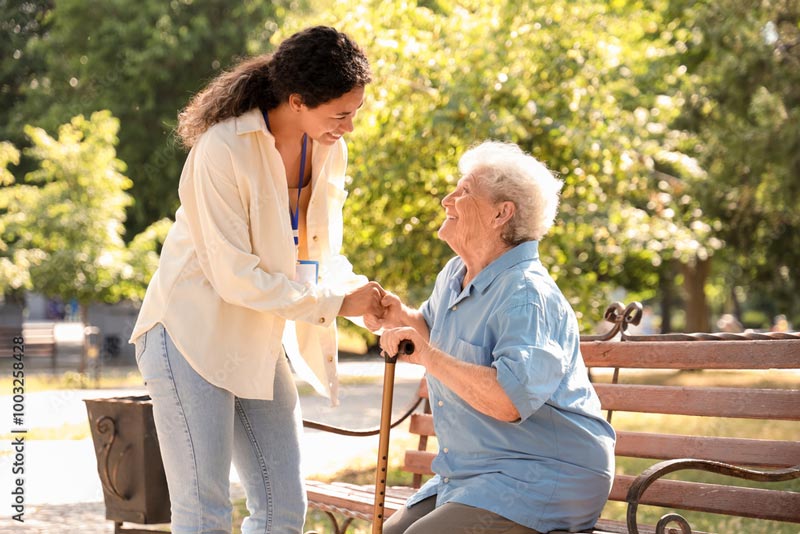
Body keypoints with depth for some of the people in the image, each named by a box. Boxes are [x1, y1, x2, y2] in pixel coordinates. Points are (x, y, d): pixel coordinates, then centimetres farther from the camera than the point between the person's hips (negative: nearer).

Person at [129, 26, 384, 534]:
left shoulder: (330, 150, 0)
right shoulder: (223, 149, -22)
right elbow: (235, 277, -22)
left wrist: (359, 291, -10)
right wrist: (335, 302, -19)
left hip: (259, 346, 7)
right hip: (193, 336, -7)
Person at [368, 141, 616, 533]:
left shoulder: (527, 295, -20)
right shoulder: (453, 276, 10)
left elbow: (510, 401, -33)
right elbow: (436, 329, 32)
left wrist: (428, 356, -27)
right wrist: (402, 319, 9)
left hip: (544, 479, -10)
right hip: (470, 474, 10)